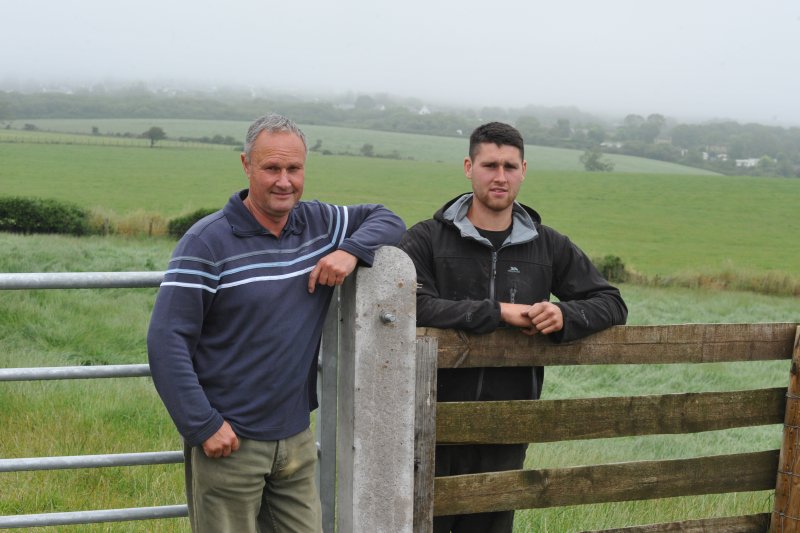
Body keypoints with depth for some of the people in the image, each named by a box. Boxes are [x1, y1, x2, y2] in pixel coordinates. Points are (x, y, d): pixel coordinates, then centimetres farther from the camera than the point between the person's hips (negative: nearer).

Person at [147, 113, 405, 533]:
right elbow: (166, 339, -13)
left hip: (296, 438, 5)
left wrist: (352, 250, -3)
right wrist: (203, 426, -16)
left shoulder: (319, 224, 6)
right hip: (228, 442, -5)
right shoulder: (208, 241, -10)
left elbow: (387, 219, 19)